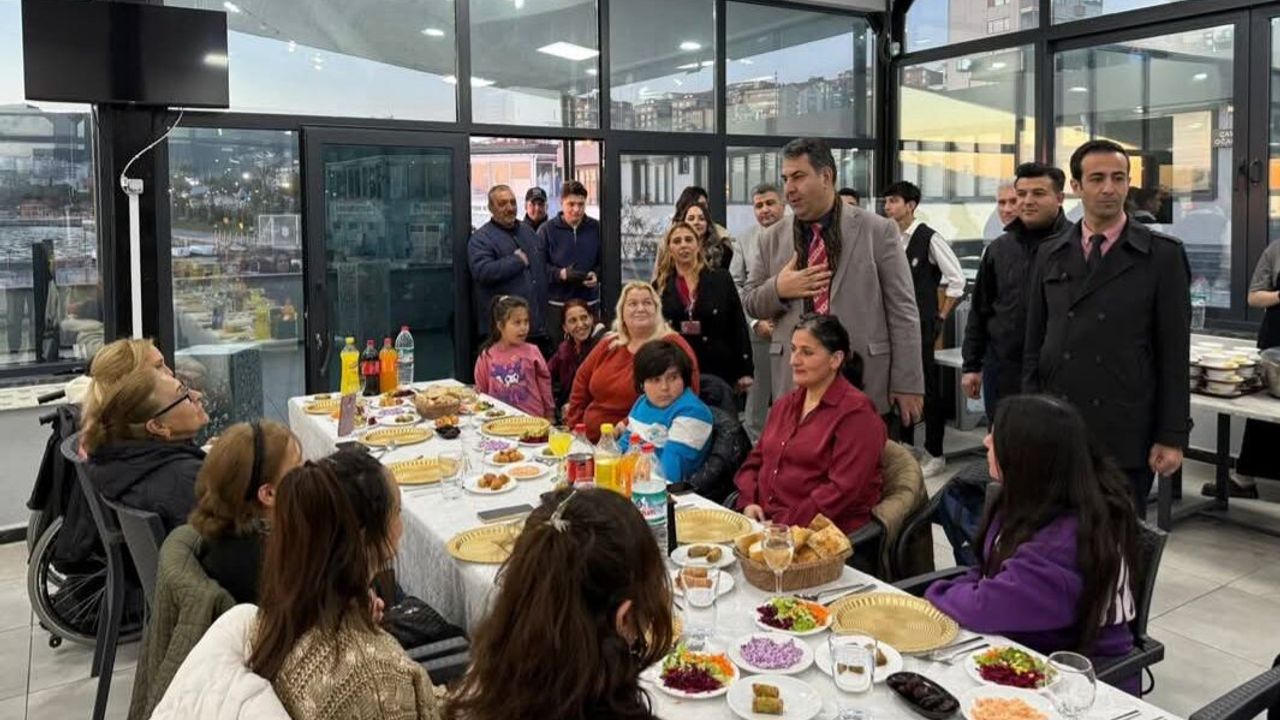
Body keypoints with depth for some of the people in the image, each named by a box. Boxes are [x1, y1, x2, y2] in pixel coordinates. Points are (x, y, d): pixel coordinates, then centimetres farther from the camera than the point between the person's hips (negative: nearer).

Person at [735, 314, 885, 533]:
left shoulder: (856, 412, -7)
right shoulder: (785, 403, 18)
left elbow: (843, 490, -15)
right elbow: (755, 460, 20)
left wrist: (785, 524, -18)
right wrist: (748, 502, 1)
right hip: (764, 521, 7)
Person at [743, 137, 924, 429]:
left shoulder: (877, 230, -1)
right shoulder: (772, 238, 8)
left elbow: (902, 311, -2)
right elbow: (750, 303, 14)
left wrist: (907, 384, -6)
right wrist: (778, 289, -9)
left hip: (866, 383, -2)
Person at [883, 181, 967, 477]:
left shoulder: (929, 238, -11)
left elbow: (957, 279, -10)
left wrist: (940, 317, -7)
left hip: (921, 325, -6)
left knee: (928, 388, 0)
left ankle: (935, 455, 11)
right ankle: (905, 445, 28)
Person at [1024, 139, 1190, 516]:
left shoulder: (1163, 255, -1)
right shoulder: (1050, 255, 8)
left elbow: (1174, 353, -2)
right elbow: (1034, 343, 10)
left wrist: (1172, 437, -5)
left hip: (1125, 431, -2)